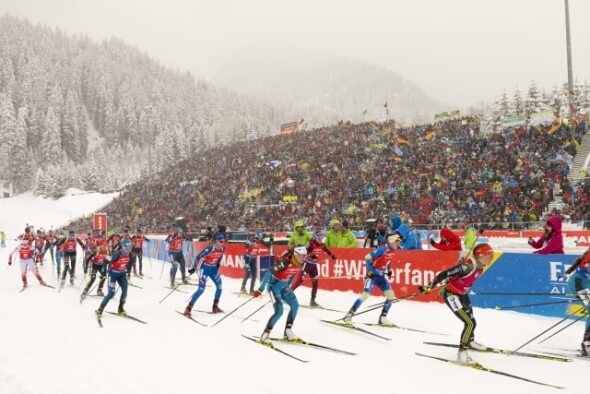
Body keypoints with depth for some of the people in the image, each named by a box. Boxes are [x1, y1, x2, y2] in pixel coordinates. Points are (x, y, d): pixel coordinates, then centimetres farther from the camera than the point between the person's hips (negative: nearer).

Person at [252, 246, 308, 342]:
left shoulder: (299, 264, -7)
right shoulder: (284, 262, -31)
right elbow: (269, 272, -32)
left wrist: (289, 286, 15)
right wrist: (261, 289, -32)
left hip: (284, 286, 8)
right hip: (274, 286, -8)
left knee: (295, 305, 2)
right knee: (279, 311, -16)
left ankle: (288, 331, 15)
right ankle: (265, 334, -4)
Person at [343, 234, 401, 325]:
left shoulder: (392, 250, 3)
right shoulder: (382, 249, -20)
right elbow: (367, 258, -19)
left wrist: (389, 270, 16)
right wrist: (369, 270, -25)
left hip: (382, 275, 8)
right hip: (373, 274, -8)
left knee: (391, 296, 0)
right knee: (365, 294, -18)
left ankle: (382, 317, 11)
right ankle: (349, 314, -8)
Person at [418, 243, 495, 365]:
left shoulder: (480, 268, -4)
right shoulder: (467, 266, -31)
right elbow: (445, 274, -31)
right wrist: (429, 287, -31)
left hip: (462, 295, 9)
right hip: (451, 295, -9)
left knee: (472, 322, 21)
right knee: (470, 323, -15)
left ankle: (470, 341, 49)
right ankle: (462, 352, -6)